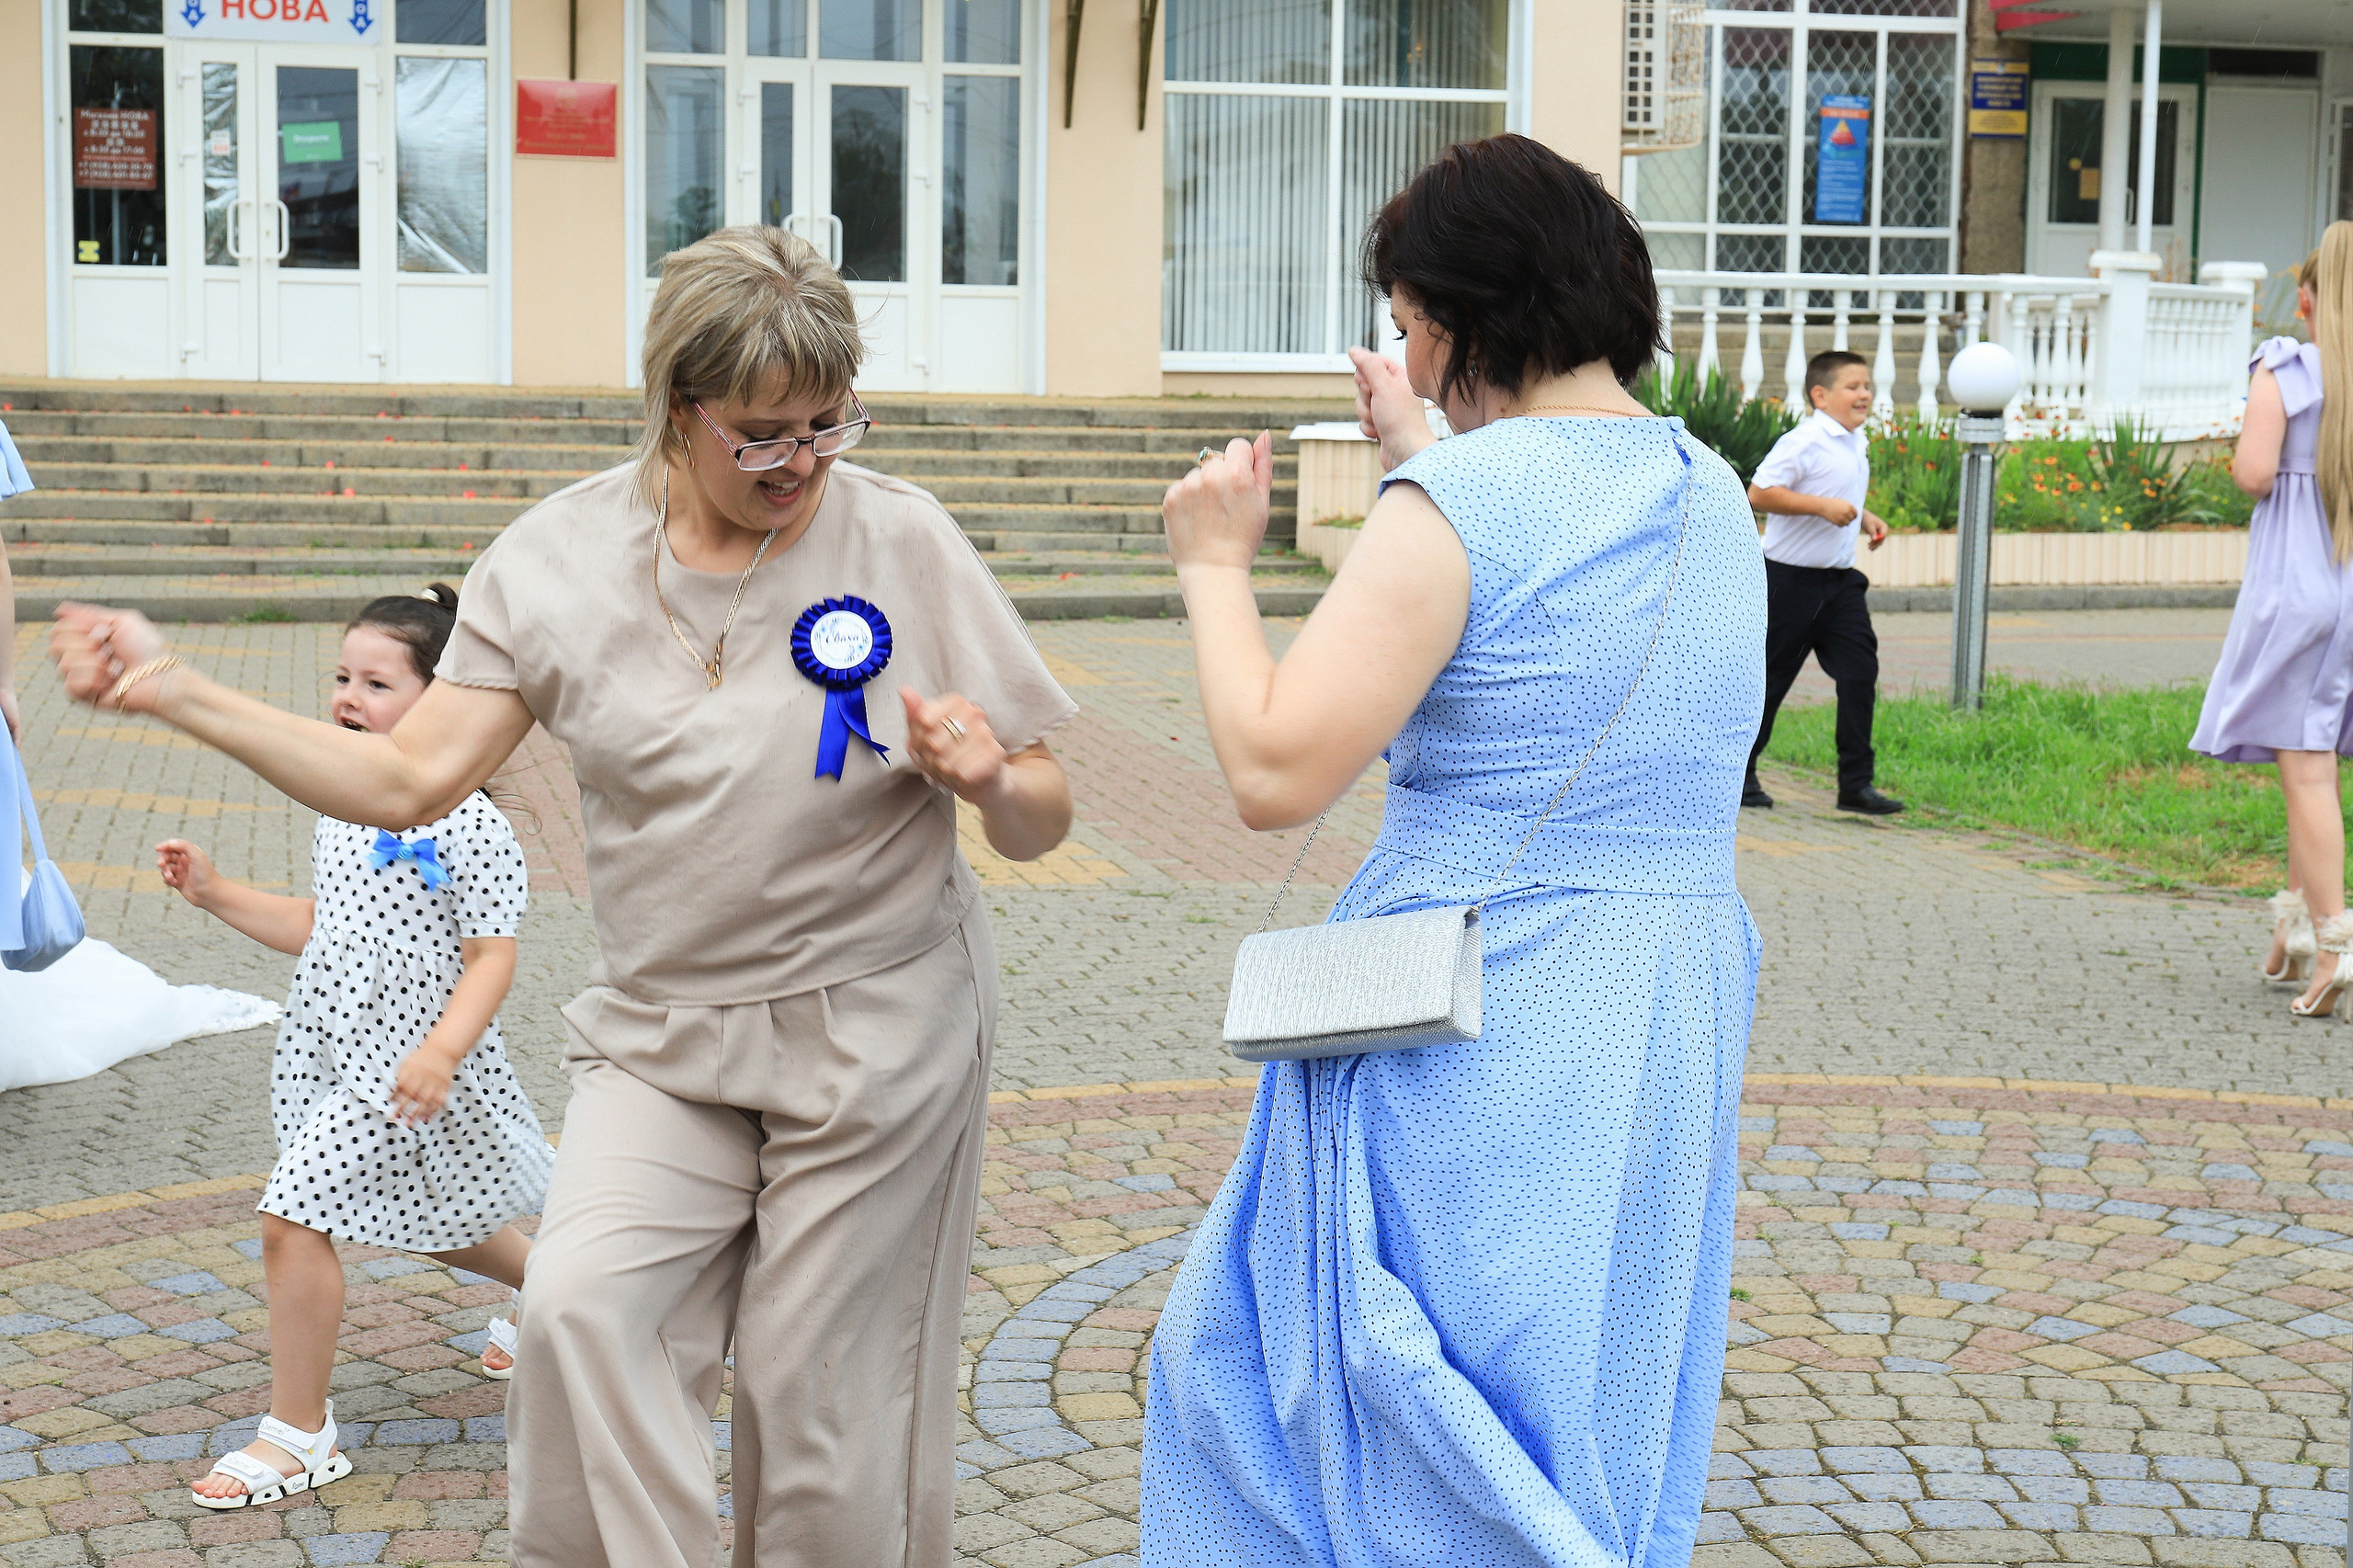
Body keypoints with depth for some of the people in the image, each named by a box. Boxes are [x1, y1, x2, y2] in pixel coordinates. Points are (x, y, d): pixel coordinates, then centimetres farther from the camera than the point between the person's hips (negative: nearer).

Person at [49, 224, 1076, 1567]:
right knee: (586, 1311, -19)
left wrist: (987, 778, -26)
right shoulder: (560, 559, -3)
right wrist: (175, 692, -11)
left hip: (875, 1030, -2)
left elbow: (1045, 824, -3)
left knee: (820, 1389, 3)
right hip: (662, 1028, 2)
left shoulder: (905, 543, -9)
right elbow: (411, 780, -5)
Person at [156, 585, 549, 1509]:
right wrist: (214, 893, 9)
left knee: (292, 1217, -13)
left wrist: (441, 1052, -32)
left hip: (409, 1063, -9)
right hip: (333, 1051, 9)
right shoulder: (341, 809, 7)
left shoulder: (465, 822, -18)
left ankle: (298, 1433, 2)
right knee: (418, 1221, 23)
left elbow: (491, 959, -19)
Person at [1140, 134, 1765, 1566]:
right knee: (1590, 1453, 20)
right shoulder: (1711, 496, 7)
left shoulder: (1462, 500, -17)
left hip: (1481, 1053, -8)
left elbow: (1275, 773, -20)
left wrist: (1216, 563, -5)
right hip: (1675, 1035, 8)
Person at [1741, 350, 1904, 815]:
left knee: (1860, 672, -1)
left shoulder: (1857, 444, 13)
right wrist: (1824, 506, -25)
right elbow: (1759, 494, -22)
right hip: (1792, 579, -8)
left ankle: (1856, 783, 3)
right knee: (1771, 676, 2)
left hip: (1841, 580, 8)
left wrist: (1864, 519, 10)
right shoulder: (1804, 442, -16)